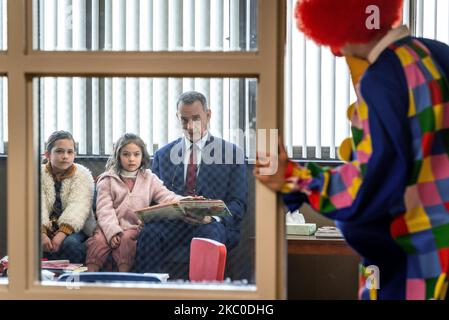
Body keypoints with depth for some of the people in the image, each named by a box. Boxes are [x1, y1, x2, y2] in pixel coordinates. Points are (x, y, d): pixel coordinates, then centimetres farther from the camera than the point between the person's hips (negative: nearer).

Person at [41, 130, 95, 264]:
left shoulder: (83, 175, 2)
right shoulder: (38, 175, 6)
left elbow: (78, 207, -13)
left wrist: (62, 233, -29)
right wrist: (42, 234, -27)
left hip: (74, 229, -1)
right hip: (46, 230, 1)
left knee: (70, 244, -32)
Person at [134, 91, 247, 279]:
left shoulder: (231, 152, 13)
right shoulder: (163, 155, 21)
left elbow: (238, 204, 7)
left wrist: (212, 217, -15)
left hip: (212, 224, -2)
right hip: (172, 225, 2)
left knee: (209, 234, -38)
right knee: (149, 233, -33)